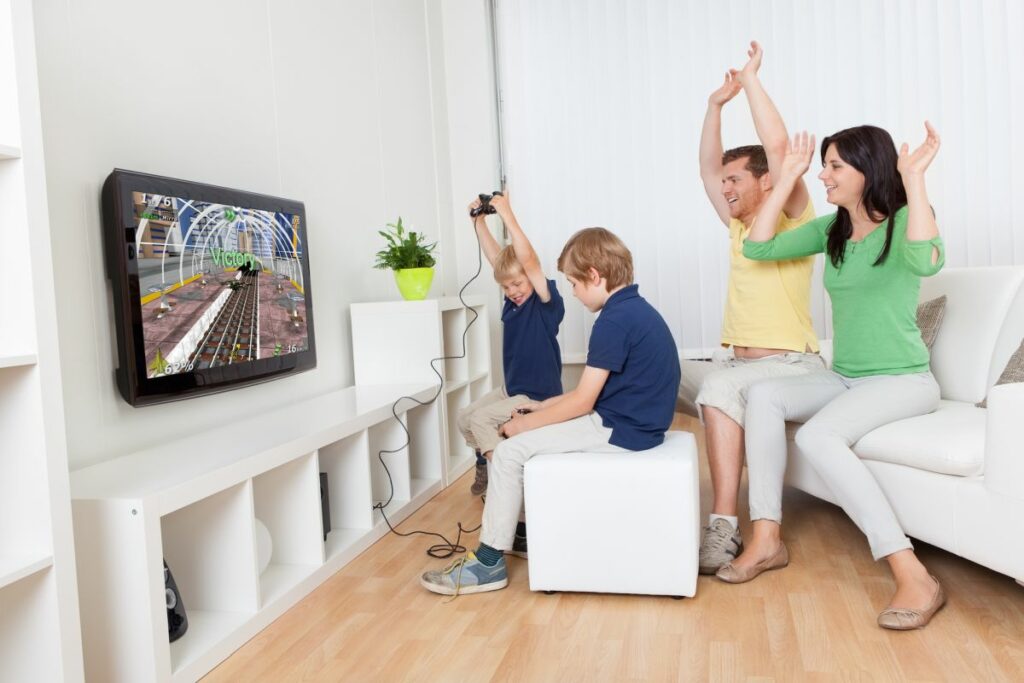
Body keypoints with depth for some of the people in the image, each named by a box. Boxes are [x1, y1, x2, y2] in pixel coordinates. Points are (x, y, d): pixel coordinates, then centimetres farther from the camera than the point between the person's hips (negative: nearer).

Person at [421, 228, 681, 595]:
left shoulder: (614, 321, -21)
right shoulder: (636, 309, 11)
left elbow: (581, 402, -19)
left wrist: (524, 423, -7)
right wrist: (543, 406, 11)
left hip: (620, 431, -10)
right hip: (634, 421, 10)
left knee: (510, 451, -8)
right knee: (536, 433, 20)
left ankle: (489, 562, 1)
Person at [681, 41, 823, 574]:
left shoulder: (792, 219, -4)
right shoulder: (739, 225, 16)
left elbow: (778, 145, -18)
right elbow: (708, 167, 19)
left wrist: (751, 80, -10)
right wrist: (717, 104, 14)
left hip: (789, 365, -8)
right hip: (735, 362, 8)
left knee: (719, 387, -37)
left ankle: (724, 525, -36)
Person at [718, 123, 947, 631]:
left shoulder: (904, 219, -10)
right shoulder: (831, 229, 9)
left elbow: (925, 262, -33)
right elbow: (757, 248, 5)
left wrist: (914, 176, -28)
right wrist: (788, 177, 5)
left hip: (903, 380, -6)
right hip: (844, 378, 7)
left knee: (818, 435, -31)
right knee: (763, 394, -17)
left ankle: (914, 578, -27)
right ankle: (767, 539, -15)